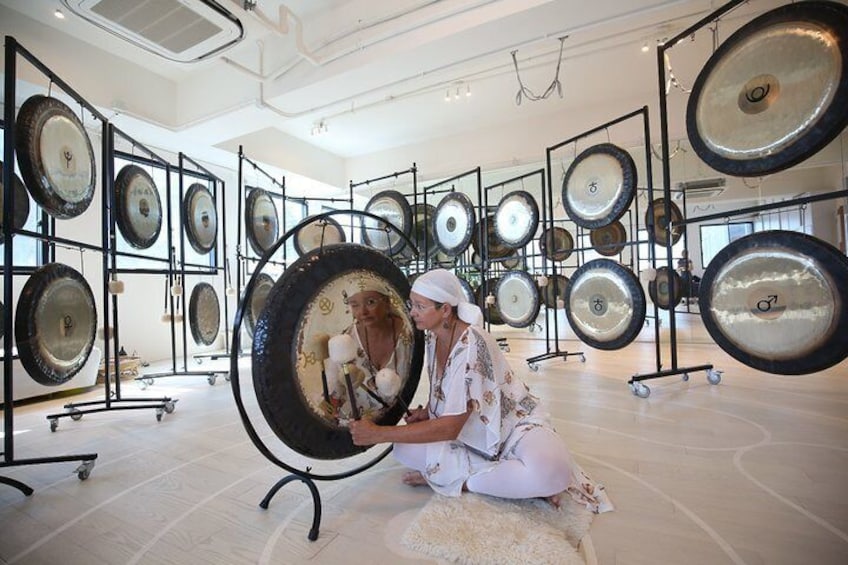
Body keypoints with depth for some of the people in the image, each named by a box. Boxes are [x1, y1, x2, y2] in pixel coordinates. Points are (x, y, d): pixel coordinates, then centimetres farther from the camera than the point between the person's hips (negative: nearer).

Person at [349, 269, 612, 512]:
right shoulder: (432, 337, -4)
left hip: (514, 424, -7)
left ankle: (455, 478, -15)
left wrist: (378, 434, -25)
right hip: (471, 432, 7)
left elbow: (451, 427, -29)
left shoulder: (471, 344, -29)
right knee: (403, 448, -15)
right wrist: (426, 411, -8)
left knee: (552, 470, -37)